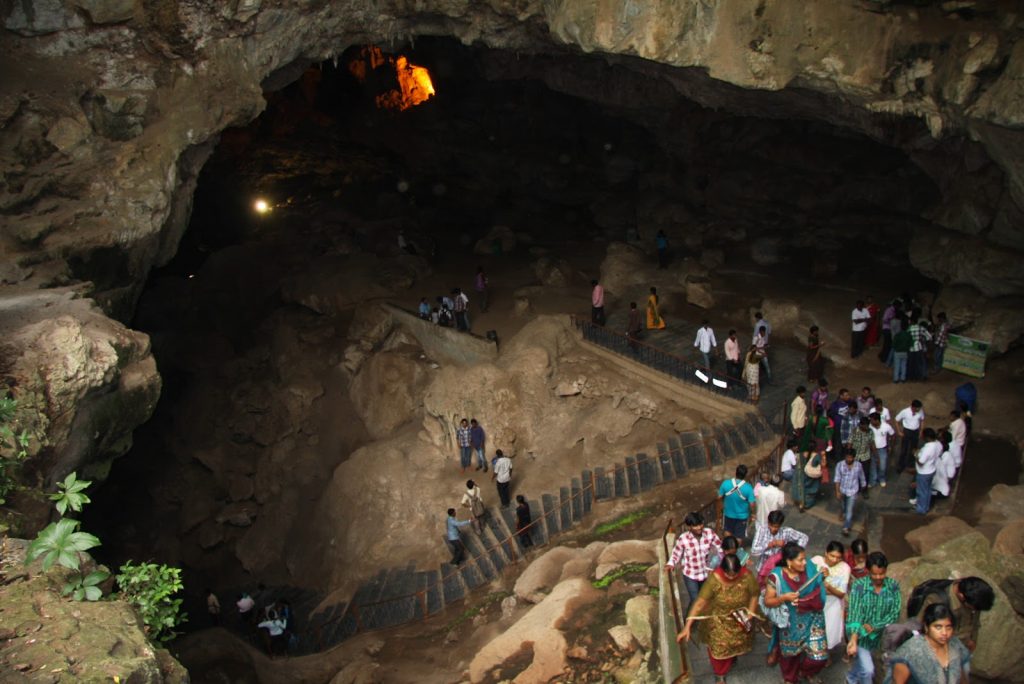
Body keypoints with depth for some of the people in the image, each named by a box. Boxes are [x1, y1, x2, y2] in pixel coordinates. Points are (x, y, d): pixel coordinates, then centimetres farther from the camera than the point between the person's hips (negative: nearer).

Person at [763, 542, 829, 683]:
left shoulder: (810, 568, -14)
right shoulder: (777, 577, -22)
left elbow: (819, 589, 4)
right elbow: (767, 601, -15)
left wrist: (824, 577, -15)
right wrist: (784, 598, -31)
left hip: (811, 620, 2)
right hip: (790, 624, -2)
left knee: (819, 654, -2)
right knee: (790, 654, 19)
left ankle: (806, 672, 34)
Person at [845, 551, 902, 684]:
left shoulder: (893, 586, -12)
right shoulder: (859, 585, -21)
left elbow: (895, 614, -11)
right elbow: (854, 613, -26)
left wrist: (873, 626, -21)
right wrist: (853, 639, -36)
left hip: (878, 635, 4)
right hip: (859, 634, -4)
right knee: (867, 670, -11)